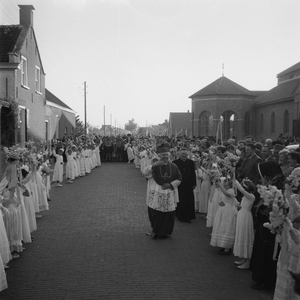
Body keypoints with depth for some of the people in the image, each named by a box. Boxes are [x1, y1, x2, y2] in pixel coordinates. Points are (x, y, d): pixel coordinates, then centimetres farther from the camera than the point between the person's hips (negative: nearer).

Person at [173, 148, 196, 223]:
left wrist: (194, 184, 6)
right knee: (180, 202, 3)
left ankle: (188, 217, 15)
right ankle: (180, 216, 16)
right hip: (179, 185, -2)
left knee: (189, 202, 4)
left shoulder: (191, 162, 4)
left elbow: (193, 174, 7)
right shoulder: (175, 162, -4)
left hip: (188, 185, 2)